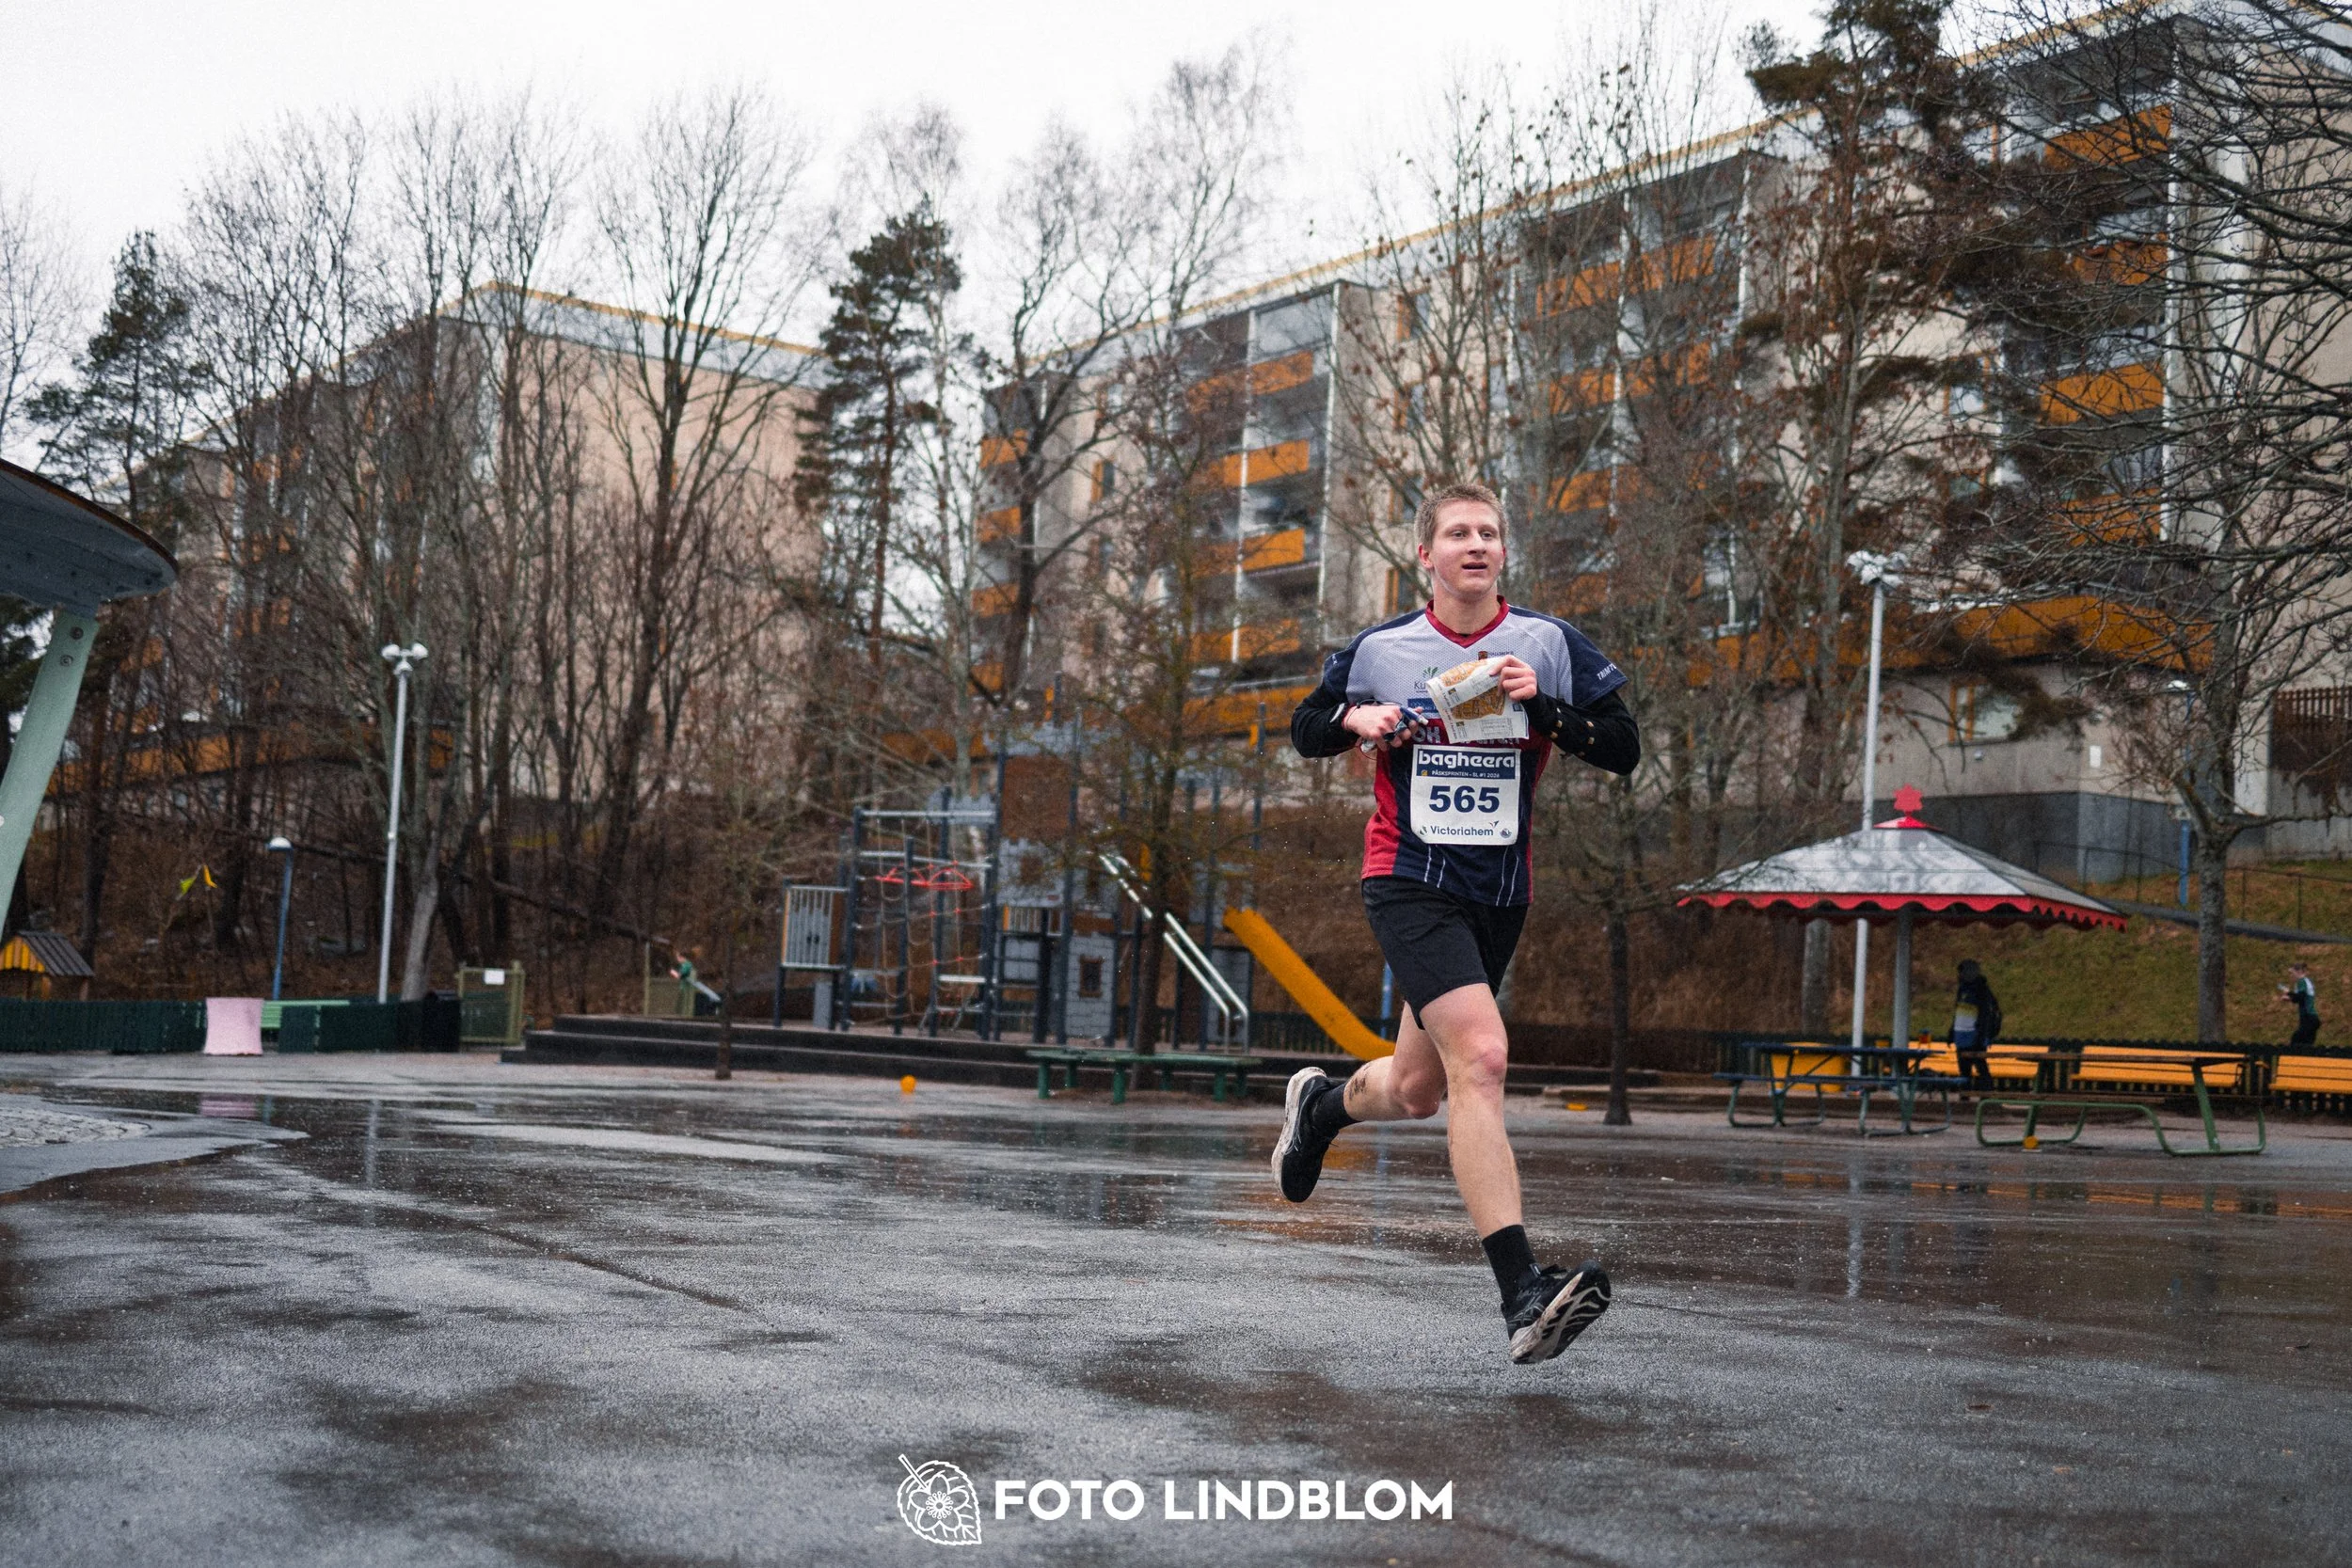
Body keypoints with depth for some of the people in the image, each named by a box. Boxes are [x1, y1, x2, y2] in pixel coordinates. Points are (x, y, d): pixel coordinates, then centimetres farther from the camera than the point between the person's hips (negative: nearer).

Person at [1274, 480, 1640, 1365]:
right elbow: (1306, 731, 14)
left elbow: (1624, 751, -2)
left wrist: (1544, 706, -18)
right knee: (1481, 1056, -24)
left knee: (1417, 1092, 15)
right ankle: (1521, 1294, -27)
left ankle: (1320, 1104, 51)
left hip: (1500, 893, 3)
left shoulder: (1548, 645, 1)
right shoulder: (1381, 650, 2)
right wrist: (1355, 719, -7)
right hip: (1409, 883, -3)